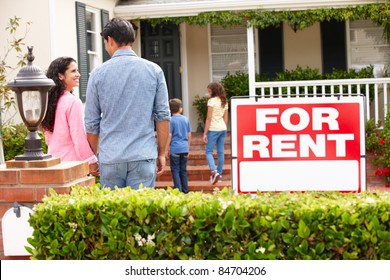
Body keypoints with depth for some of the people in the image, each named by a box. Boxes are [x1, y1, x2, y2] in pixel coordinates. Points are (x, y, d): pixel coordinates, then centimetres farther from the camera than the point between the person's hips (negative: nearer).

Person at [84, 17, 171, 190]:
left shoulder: (98, 73, 1)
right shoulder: (154, 70, 2)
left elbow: (91, 122, 5)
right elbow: (163, 116, 1)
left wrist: (94, 155, 16)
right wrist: (161, 153, 8)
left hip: (110, 158, 0)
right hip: (143, 156, 0)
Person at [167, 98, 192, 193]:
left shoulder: (171, 120, -8)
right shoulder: (186, 119, 6)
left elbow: (169, 136, -10)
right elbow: (189, 135, 10)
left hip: (175, 149, -5)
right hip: (184, 149, 5)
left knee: (175, 170, 0)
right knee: (183, 170, 12)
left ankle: (178, 190, -4)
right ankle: (185, 190, 14)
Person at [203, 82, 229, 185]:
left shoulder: (211, 101, -11)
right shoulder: (224, 102, 11)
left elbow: (209, 118, -12)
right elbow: (226, 118, 15)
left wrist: (205, 133, -10)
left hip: (213, 129, -7)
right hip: (223, 129, 7)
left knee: (208, 152, -2)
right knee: (221, 152, 9)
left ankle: (214, 171, -22)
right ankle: (219, 174, 13)